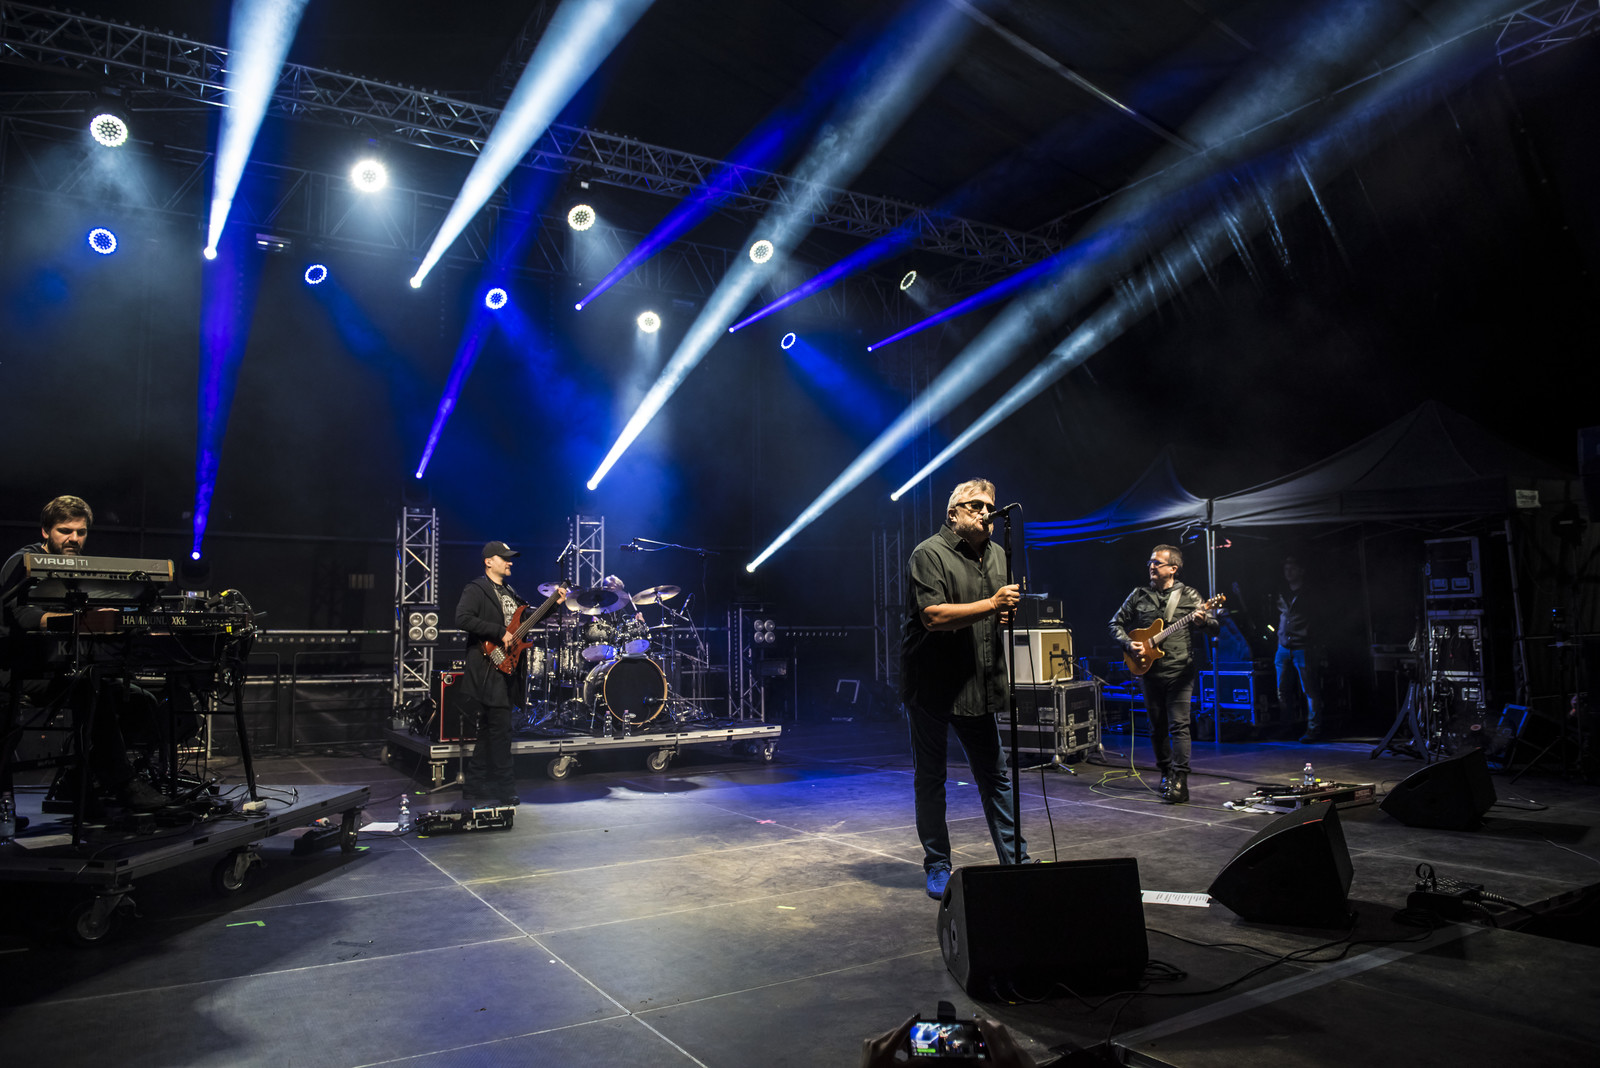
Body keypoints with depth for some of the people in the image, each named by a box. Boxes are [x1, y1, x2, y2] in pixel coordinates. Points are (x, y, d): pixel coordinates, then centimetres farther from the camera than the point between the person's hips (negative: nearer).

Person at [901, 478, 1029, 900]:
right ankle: (938, 867, 18)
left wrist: (1007, 613, 3)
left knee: (995, 776, 11)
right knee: (930, 778, 6)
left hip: (978, 686, 6)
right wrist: (992, 604, -26)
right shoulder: (929, 554, -12)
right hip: (932, 685, -6)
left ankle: (1016, 862, 21)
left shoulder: (996, 555, 12)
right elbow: (933, 616, -24)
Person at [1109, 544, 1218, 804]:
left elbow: (1215, 628, -1)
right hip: (1149, 672, 3)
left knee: (1178, 725, -9)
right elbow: (1116, 624, 12)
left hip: (1180, 671, -3)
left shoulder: (1189, 595, 2)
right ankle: (1166, 773, 28)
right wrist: (1129, 644, -5)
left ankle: (1179, 782, -9)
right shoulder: (1139, 595, 8)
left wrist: (1203, 621, -23)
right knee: (1157, 727, 11)